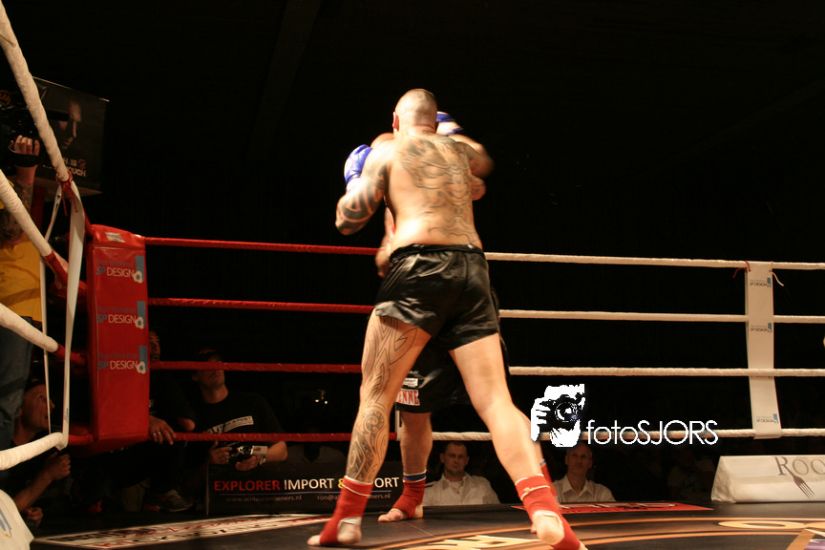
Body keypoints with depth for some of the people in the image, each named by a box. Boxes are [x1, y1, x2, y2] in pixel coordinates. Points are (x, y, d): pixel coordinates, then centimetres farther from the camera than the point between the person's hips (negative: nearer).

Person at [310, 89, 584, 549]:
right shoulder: (459, 150, 25)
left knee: (376, 396, 4)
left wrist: (357, 182, 29)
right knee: (496, 401, -1)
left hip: (420, 267, -4)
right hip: (472, 271, 4)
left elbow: (348, 220, 11)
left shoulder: (386, 151, 11)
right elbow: (484, 166, 49)